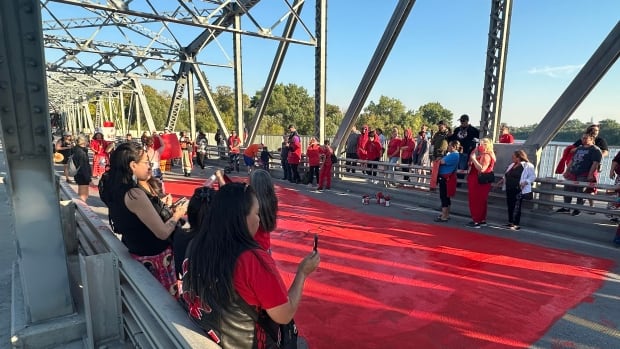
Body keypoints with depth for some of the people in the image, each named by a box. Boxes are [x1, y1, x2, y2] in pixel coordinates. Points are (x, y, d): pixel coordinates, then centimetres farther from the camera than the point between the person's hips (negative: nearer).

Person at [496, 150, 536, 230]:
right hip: (509, 189, 7)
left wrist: (525, 182, -21)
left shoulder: (527, 166, -6)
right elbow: (507, 175, 27)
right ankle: (510, 222, 19)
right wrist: (503, 180, 13)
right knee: (510, 206, 9)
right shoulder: (512, 165, 16)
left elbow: (533, 176, -7)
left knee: (516, 207, -6)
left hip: (519, 190, -7)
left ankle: (516, 224, 1)